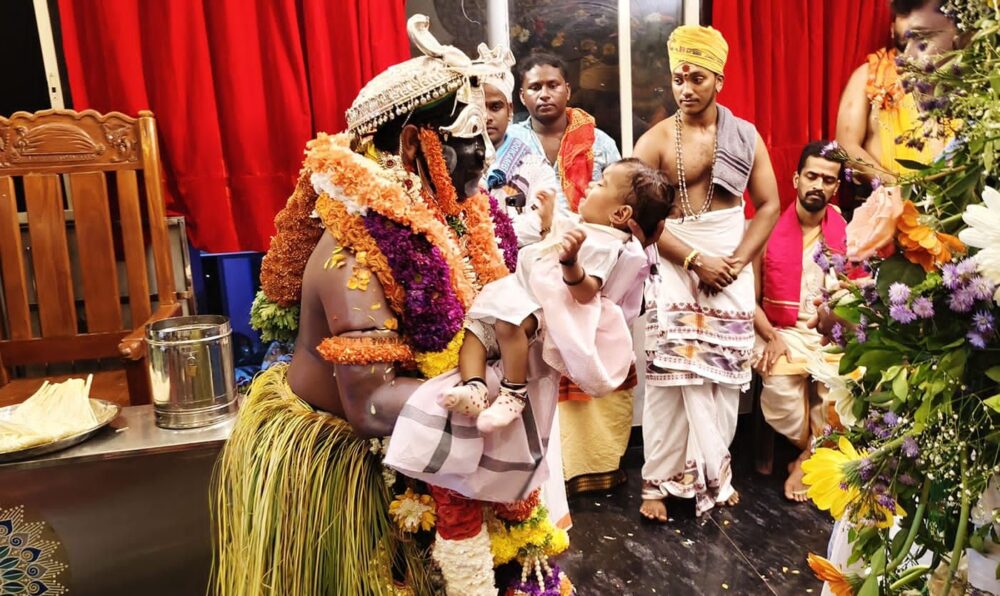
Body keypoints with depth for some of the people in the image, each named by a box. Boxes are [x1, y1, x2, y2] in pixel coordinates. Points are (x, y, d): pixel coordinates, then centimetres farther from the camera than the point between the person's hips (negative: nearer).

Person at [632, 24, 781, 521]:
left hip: (733, 271, 3)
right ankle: (659, 481, 9)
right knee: (671, 378, -2)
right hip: (674, 270, -3)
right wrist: (696, 260, -15)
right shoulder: (656, 140, -3)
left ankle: (712, 471, 24)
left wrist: (736, 262, -9)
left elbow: (769, 205, 4)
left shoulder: (745, 136, 6)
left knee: (724, 375, 8)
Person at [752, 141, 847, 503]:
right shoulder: (768, 229, -1)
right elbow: (749, 298, 0)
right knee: (781, 386, -29)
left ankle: (807, 459, -3)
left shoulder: (846, 233, 4)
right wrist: (771, 337, -13)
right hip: (782, 331, -1)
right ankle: (817, 454, 3)